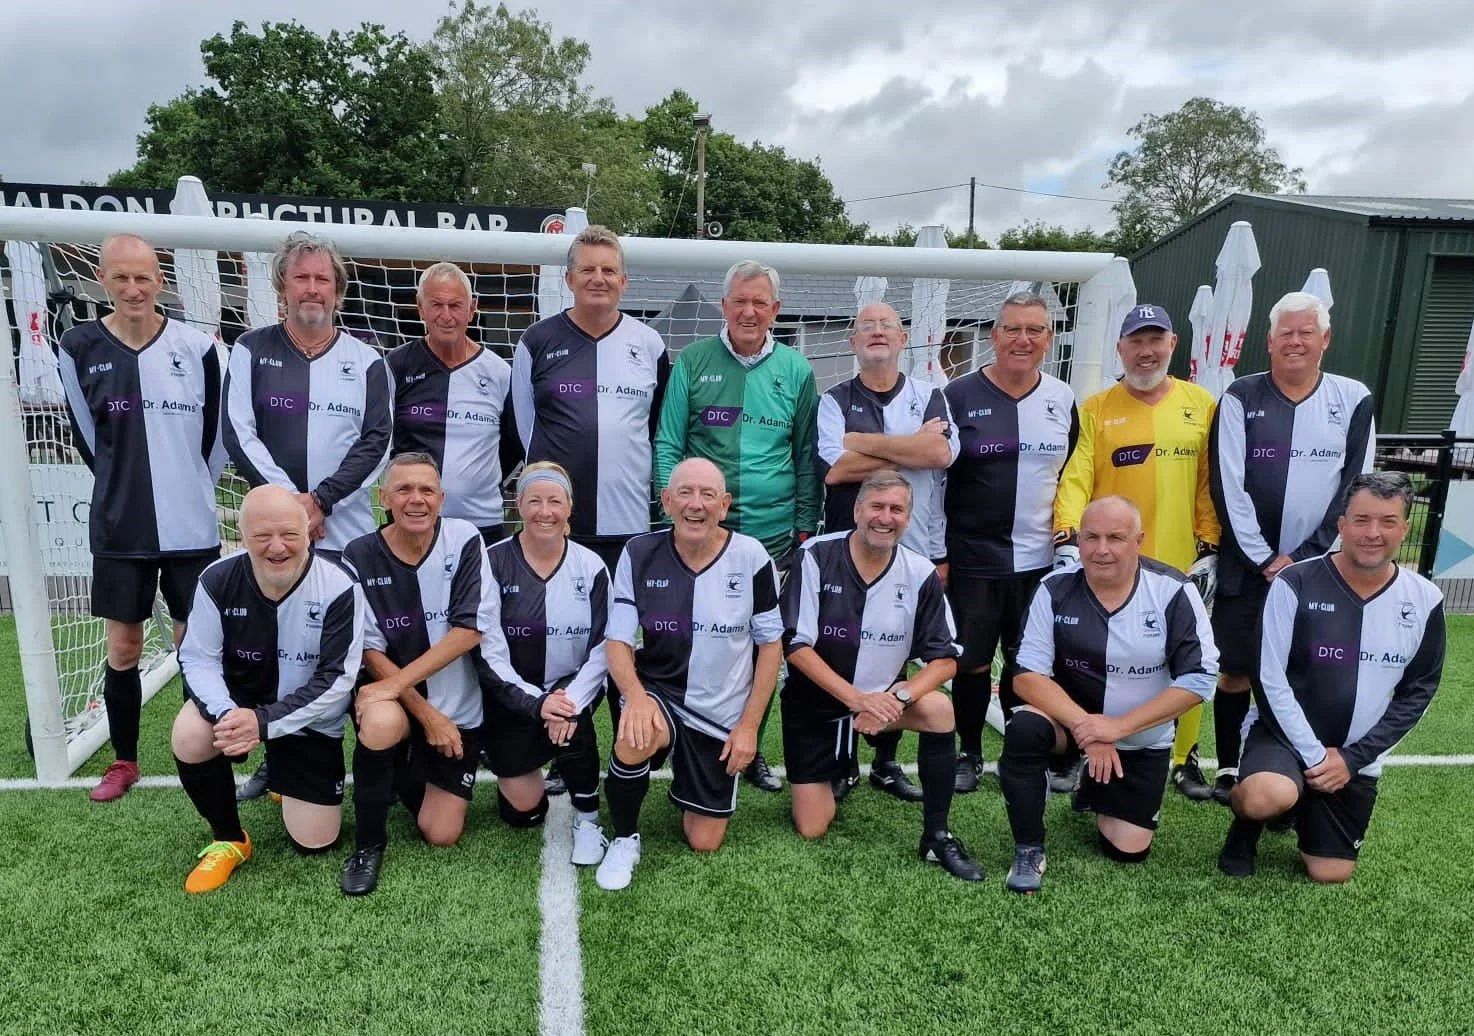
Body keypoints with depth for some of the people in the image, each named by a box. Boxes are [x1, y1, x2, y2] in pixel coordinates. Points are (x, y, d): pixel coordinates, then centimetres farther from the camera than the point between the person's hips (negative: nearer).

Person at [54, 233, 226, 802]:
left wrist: (189, 486, 10)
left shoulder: (196, 346, -7)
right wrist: (128, 484, 11)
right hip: (118, 526, 1)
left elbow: (217, 430, 3)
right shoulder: (78, 347, -3)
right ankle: (124, 761, 25)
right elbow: (88, 435, 7)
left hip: (190, 524, -1)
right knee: (122, 645, 9)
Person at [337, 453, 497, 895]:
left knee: (441, 835, -1)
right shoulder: (360, 557, -10)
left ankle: (412, 774, 33)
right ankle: (368, 843, -10)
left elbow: (469, 630, -17)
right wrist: (426, 714, -17)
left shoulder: (465, 540, -12)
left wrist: (397, 683, -24)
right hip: (393, 701, 0)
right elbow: (370, 651, -10)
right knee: (382, 723, -37)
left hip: (458, 707, 1)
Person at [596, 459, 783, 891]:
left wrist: (749, 725, -7)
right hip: (657, 693, -1)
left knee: (704, 844, 6)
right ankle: (624, 839, -6)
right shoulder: (640, 554, -10)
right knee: (636, 738, -38)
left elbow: (770, 644, -3)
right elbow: (618, 642, -9)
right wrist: (635, 695, -30)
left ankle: (696, 785, 41)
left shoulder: (751, 557, -11)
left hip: (723, 715, 1)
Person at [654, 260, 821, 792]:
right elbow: (667, 445, 1)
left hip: (774, 536, 2)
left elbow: (807, 458, 7)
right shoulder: (692, 362, 1)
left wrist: (805, 527, 2)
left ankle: (750, 748, 29)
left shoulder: (795, 369, 5)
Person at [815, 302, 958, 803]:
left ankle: (886, 762, 25)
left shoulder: (929, 397, 7)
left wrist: (864, 442, -13)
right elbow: (835, 469, -14)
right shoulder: (833, 401, 3)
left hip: (914, 553, 2)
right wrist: (913, 447, -9)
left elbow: (943, 452, -14)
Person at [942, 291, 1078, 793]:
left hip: (1041, 559, 3)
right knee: (973, 662, 6)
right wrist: (935, 553, -6)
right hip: (972, 559, -3)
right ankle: (969, 754, 24)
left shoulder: (1063, 400, 7)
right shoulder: (961, 395, -4)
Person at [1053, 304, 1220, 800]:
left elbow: (1211, 485, 8)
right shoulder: (1095, 410, 4)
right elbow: (1074, 479, -4)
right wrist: (1066, 540, -16)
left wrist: (1208, 547, 3)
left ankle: (1185, 759, 24)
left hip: (1179, 565, 1)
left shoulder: (1201, 405, 8)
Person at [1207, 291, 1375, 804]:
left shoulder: (1354, 401, 3)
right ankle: (1228, 769, 19)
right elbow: (1228, 486, -7)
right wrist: (1265, 558, -10)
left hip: (1317, 567, 1)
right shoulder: (1241, 399, -1)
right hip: (1246, 565, -1)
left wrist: (1306, 558, -6)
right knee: (1235, 669, 5)